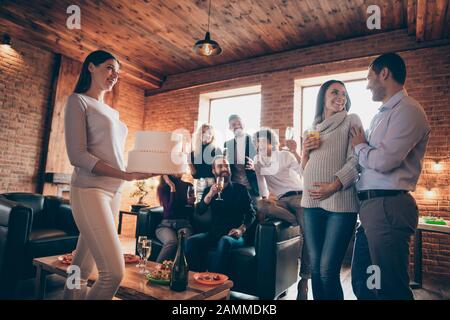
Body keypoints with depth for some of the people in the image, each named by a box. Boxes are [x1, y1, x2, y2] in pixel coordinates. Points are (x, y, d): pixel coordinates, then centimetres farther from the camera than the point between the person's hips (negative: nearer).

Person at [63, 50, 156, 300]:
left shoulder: (112, 112, 21)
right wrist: (125, 175, -21)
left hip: (114, 191, 7)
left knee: (81, 272, 10)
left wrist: (138, 170, 4)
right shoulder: (78, 101, 0)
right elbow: (77, 155, -12)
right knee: (114, 272, -14)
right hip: (90, 190, -7)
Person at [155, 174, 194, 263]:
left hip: (184, 224, 2)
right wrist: (172, 187, -9)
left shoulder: (188, 186, 13)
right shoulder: (162, 188, 6)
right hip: (166, 224, -1)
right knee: (172, 242, -36)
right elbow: (170, 208, -8)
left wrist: (190, 202, -7)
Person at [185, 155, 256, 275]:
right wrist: (210, 195, -18)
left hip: (234, 235, -2)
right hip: (214, 233, 3)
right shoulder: (209, 190, 11)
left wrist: (241, 229, -13)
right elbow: (199, 211, -3)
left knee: (225, 241, -36)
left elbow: (251, 213, 4)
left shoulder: (240, 189, 6)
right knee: (191, 241, -24)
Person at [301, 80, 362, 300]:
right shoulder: (314, 128, 20)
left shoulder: (351, 121, 7)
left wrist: (333, 186, -16)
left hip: (340, 202, -4)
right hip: (311, 202, 5)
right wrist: (305, 151, 1)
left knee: (328, 270, -6)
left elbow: (356, 160, -5)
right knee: (315, 267, 8)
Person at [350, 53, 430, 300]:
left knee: (389, 289, 2)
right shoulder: (382, 114, 21)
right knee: (361, 283, 17)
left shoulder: (407, 110, -9)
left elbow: (384, 161, -19)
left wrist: (360, 146, -2)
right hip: (371, 206, 10)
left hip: (388, 207, -9)